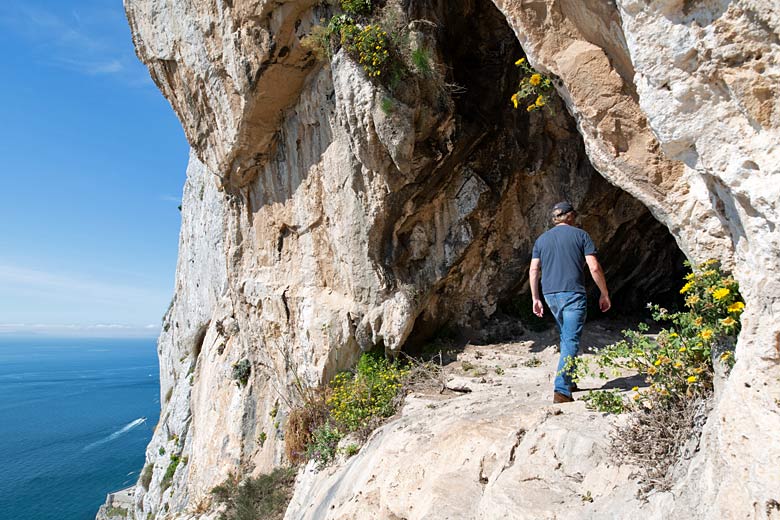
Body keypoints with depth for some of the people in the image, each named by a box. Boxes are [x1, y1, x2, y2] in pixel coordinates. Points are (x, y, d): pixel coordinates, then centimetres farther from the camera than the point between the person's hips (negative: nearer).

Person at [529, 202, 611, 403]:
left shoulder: (541, 239, 13)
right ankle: (561, 390, -14)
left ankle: (569, 381, 28)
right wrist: (604, 294, 5)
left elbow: (533, 270, 7)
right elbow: (594, 268, -4)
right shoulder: (580, 235, 3)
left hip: (550, 295, 5)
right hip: (573, 294, -5)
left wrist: (535, 298, 12)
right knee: (571, 341, -6)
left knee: (565, 338, 21)